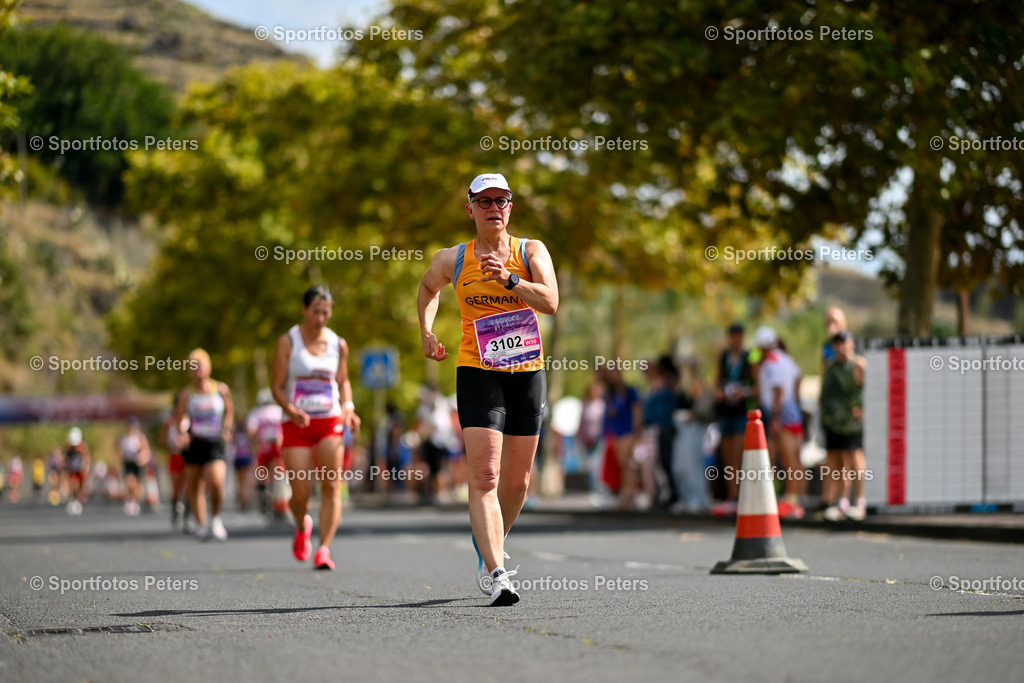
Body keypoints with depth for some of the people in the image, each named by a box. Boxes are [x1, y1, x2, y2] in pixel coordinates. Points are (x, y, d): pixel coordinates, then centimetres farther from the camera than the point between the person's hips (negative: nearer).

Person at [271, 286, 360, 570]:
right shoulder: (288, 342, -1)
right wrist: (291, 410, -21)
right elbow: (277, 385, -2)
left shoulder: (338, 344, 8)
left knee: (331, 486, -14)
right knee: (301, 493, -5)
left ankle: (324, 549, -11)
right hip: (295, 424, -2)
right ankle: (302, 527, 29)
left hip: (330, 421, 2)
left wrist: (348, 408, -1)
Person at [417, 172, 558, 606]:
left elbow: (550, 302, -15)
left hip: (527, 373, 2)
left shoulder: (531, 252, 1)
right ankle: (495, 574, -21)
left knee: (517, 481, 11)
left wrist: (509, 279, -28)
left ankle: (491, 549, 38)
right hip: (477, 374, -2)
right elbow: (428, 288, 24)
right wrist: (426, 331, 9)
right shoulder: (452, 260, 3)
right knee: (484, 476, -16)